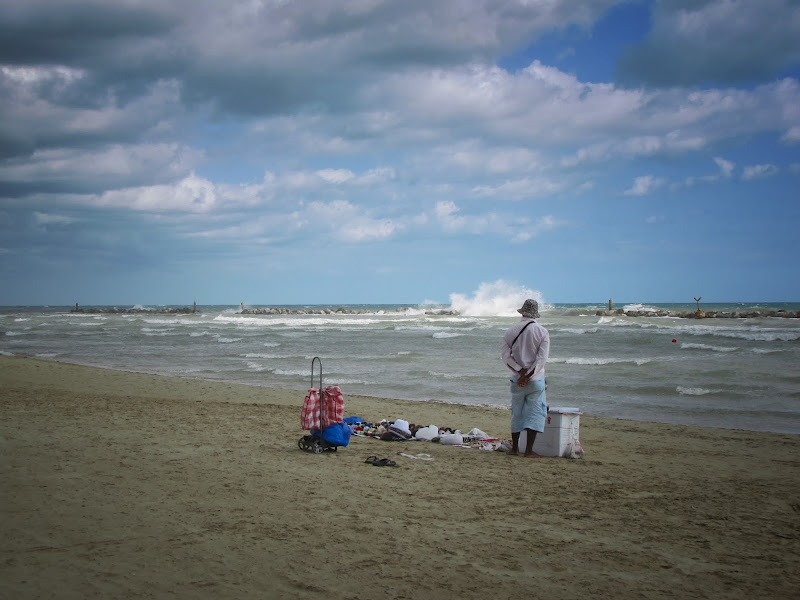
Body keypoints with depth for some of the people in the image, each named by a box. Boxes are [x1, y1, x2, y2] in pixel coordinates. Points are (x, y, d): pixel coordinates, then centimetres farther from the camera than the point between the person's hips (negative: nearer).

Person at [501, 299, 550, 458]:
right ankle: (529, 450, -3)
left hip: (517, 379, 3)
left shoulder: (510, 331, 2)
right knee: (535, 413, 2)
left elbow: (506, 355, -4)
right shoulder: (542, 332, -5)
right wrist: (528, 375, -13)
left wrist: (521, 371, -8)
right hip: (536, 379, -3)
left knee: (517, 413, 13)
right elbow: (542, 357, -13)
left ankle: (514, 448, 16)